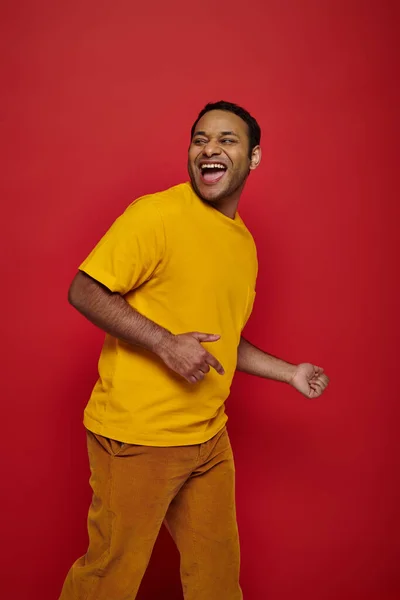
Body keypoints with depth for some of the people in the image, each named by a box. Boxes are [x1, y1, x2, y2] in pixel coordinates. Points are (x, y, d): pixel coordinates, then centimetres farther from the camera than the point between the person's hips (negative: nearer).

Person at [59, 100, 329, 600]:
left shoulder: (245, 243, 11)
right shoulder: (156, 214, -14)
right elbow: (84, 292, -16)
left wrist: (290, 373, 15)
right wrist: (166, 345, -24)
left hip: (209, 437, 7)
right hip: (138, 435, -7)